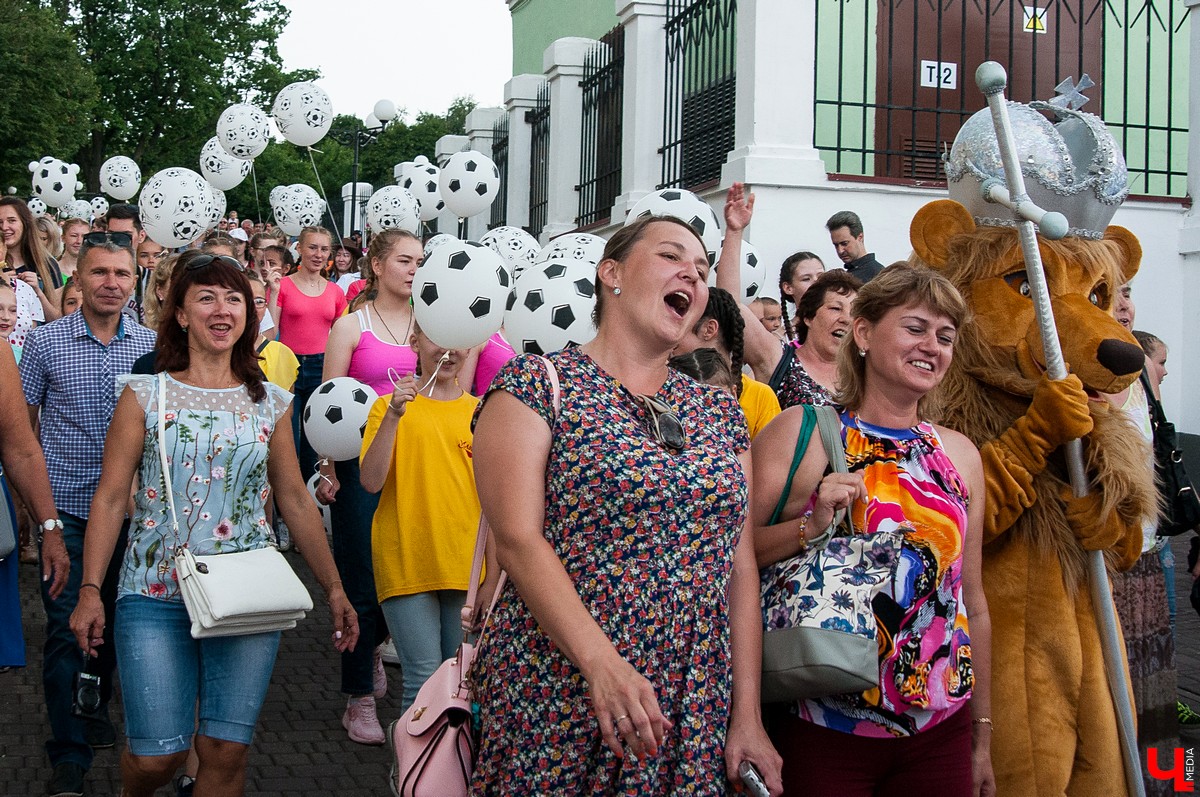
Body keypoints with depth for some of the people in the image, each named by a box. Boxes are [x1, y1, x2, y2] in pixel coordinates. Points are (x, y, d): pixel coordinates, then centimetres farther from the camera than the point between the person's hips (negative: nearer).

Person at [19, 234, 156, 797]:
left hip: (129, 509, 3)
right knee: (67, 626, -4)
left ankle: (96, 710, 37)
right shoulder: (45, 342, -3)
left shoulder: (150, 345, 2)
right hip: (65, 509, -2)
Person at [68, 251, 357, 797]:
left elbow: (295, 500, 12)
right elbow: (111, 497, 0)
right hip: (155, 595, -2)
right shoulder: (145, 395, 2)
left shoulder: (271, 403, 8)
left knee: (227, 751, -1)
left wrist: (333, 589, 9)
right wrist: (90, 589, -8)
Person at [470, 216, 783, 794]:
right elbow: (517, 537, -13)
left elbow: (740, 566, 9)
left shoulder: (719, 412, 12)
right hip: (556, 702, -4)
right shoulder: (537, 384, -3)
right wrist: (602, 664, -25)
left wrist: (747, 717, 3)